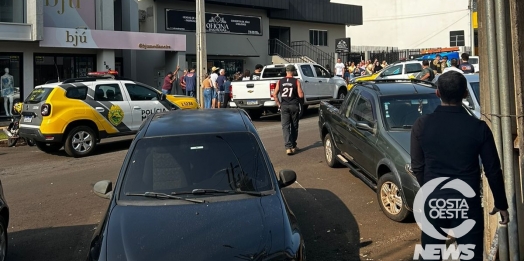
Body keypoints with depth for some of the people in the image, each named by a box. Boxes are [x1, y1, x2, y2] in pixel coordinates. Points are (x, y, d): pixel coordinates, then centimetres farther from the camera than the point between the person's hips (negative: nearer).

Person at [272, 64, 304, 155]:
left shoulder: (280, 81, 3)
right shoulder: (296, 81, -4)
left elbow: (274, 94, -2)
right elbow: (301, 95, -10)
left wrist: (279, 104, 6)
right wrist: (302, 92, 12)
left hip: (284, 106, 1)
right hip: (294, 106, -1)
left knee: (285, 127, 0)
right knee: (294, 126, 12)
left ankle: (288, 147, -13)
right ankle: (293, 146, 20)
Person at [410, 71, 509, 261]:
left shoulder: (422, 125, -8)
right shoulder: (478, 127, -10)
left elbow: (417, 167, 1)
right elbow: (493, 170, -2)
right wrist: (501, 204, 12)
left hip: (433, 201, 1)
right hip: (467, 203, -1)